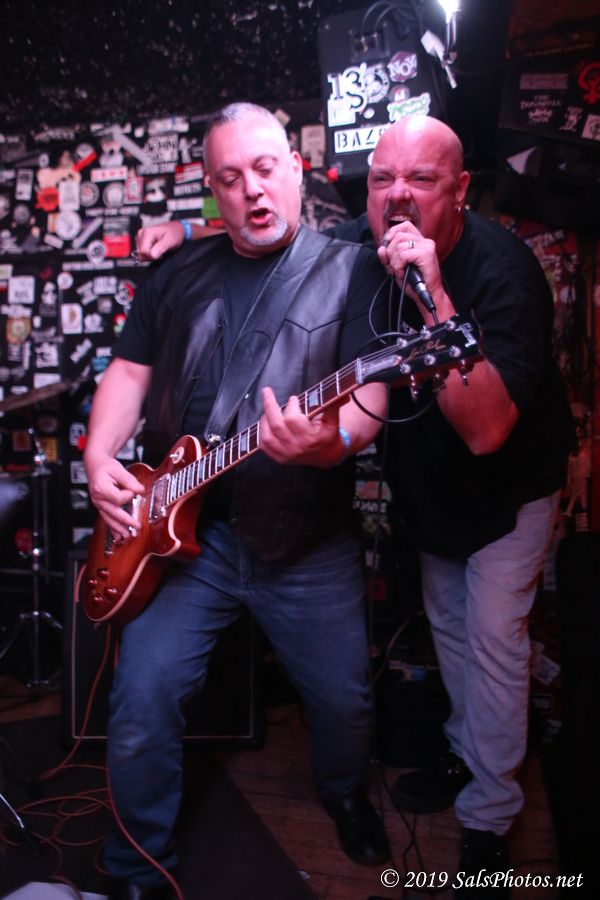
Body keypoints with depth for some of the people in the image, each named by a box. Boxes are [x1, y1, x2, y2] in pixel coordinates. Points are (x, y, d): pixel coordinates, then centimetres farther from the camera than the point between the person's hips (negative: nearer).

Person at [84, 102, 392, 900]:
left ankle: (346, 796, 45)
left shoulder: (352, 269, 0)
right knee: (144, 694, -3)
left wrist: (334, 441, -32)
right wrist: (100, 456, -5)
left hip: (308, 541, -1)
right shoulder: (180, 274, 11)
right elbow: (130, 370, 12)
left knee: (344, 697, 8)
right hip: (181, 527, 2)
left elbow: (369, 392, -10)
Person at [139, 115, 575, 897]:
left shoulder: (502, 272, -33)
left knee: (493, 637, -2)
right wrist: (187, 232, -13)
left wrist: (434, 298, -49)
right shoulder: (364, 244, -15)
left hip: (510, 486, -6)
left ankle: (488, 820, 19)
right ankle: (467, 752, 44)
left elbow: (485, 428, -44)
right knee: (446, 621, 19)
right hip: (429, 483, 6)